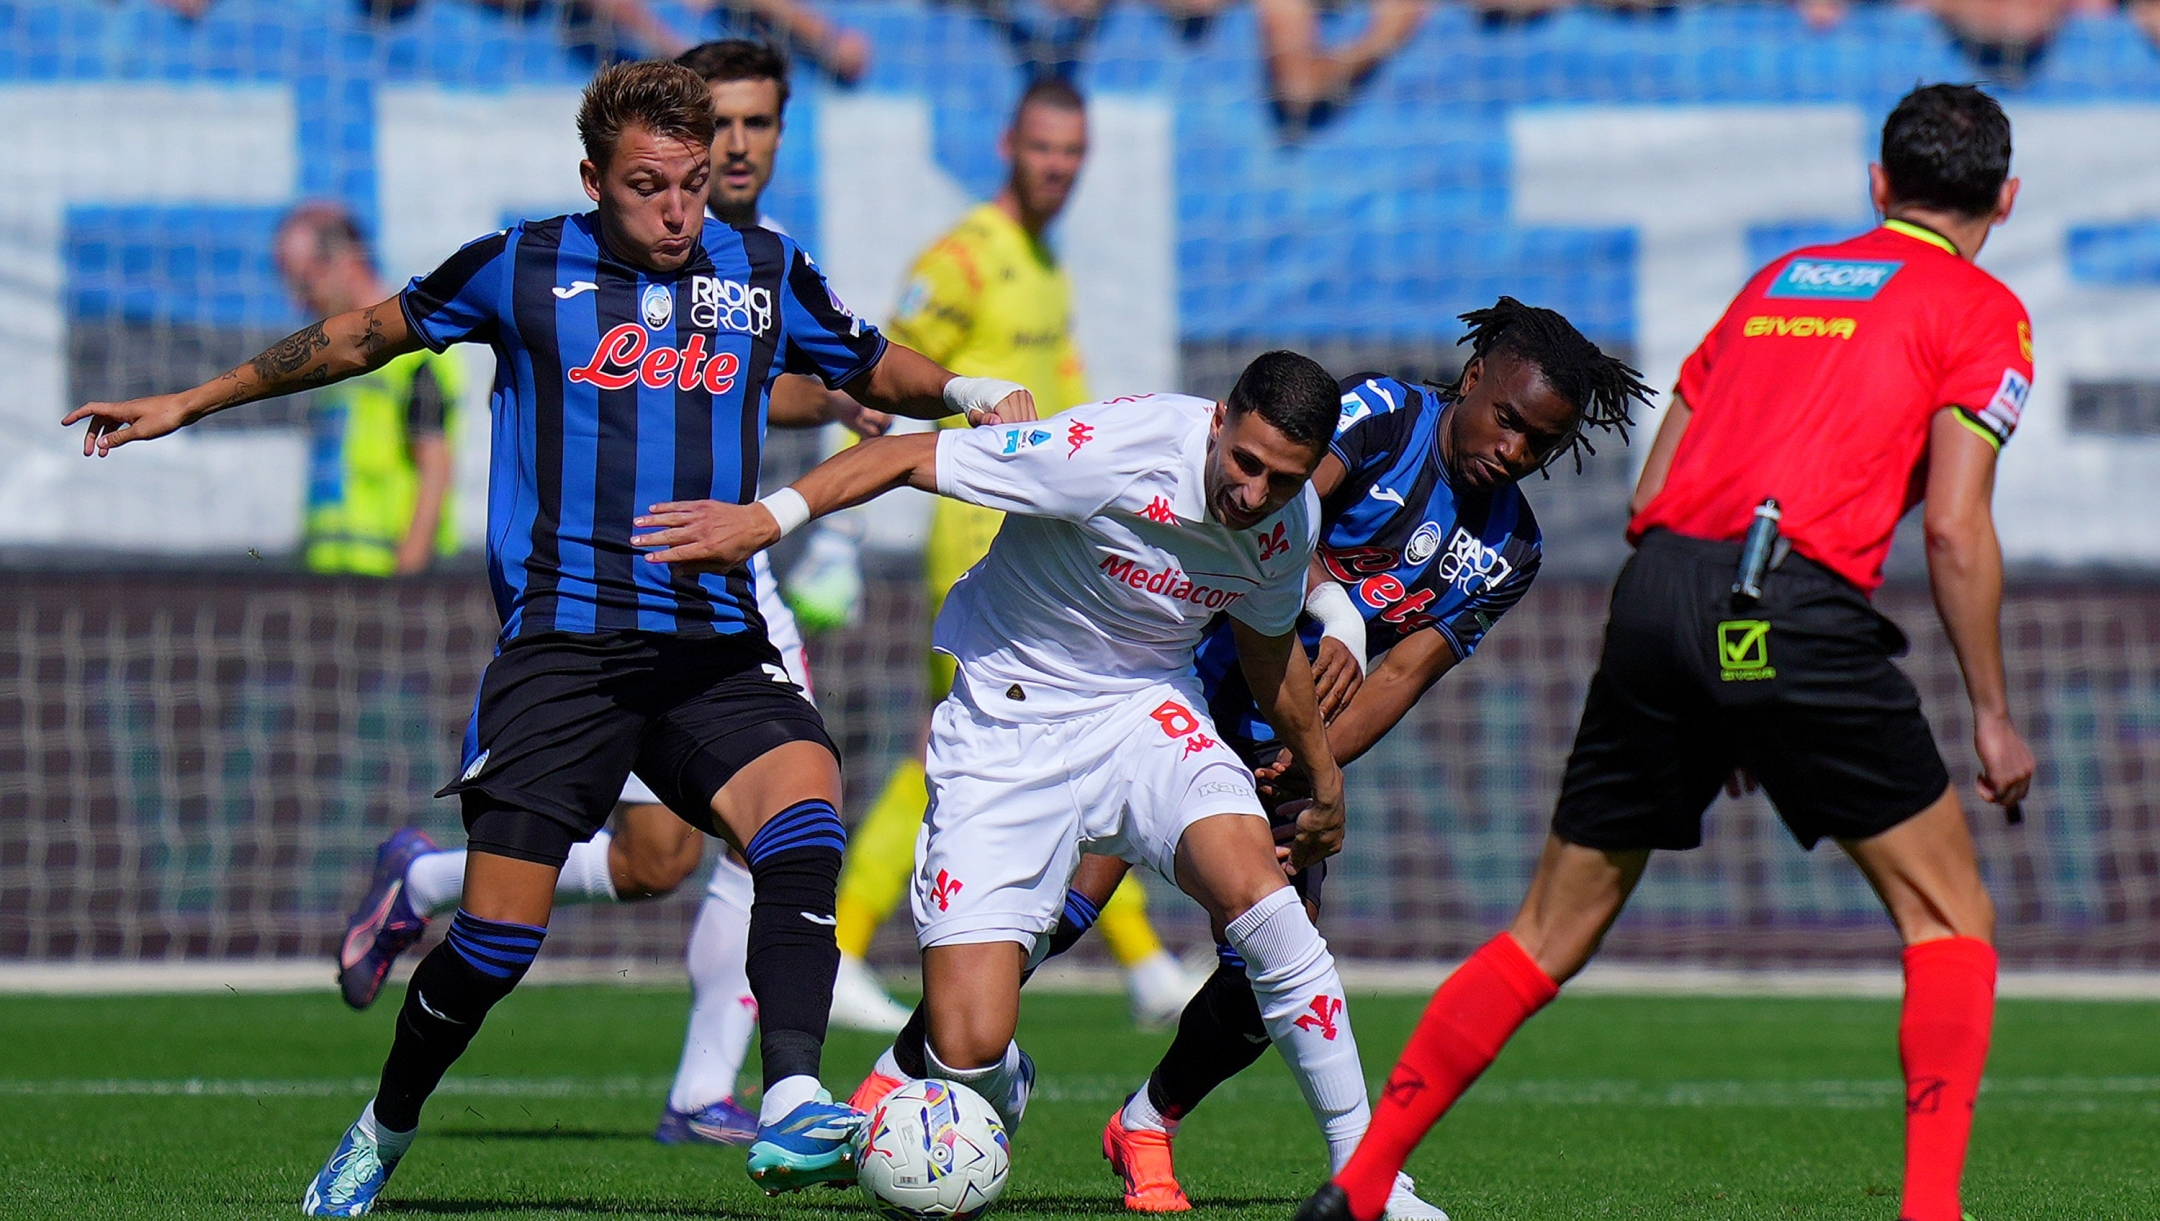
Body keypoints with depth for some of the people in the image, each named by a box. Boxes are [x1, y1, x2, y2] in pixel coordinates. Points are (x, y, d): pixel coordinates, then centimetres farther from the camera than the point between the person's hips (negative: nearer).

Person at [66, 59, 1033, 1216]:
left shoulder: (763, 275, 11)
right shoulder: (523, 267, 5)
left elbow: (877, 370, 26)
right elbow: (366, 336, 18)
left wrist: (971, 393, 4)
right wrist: (188, 402, 22)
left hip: (716, 650, 2)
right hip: (562, 643, -2)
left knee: (804, 800, -29)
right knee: (499, 933, -7)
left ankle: (791, 1106, -37)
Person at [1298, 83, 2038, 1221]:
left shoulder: (1777, 281, 26)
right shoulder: (1981, 311, 8)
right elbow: (1954, 527, -4)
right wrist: (1992, 714, 4)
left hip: (1656, 586, 5)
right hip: (1795, 609, -5)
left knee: (1551, 933, 14)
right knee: (1949, 919, 8)